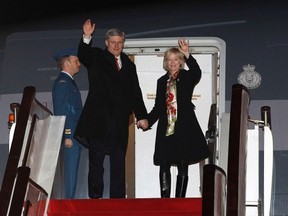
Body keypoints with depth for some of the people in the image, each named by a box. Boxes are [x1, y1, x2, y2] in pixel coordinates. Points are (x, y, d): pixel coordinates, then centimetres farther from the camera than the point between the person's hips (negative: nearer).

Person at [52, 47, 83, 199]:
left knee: (72, 171, 9)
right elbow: (60, 111, -16)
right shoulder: (62, 82, -10)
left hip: (75, 136, 9)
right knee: (70, 171, -9)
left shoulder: (69, 82, 20)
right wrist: (67, 135, -20)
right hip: (69, 136, -9)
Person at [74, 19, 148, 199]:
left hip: (120, 121, 4)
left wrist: (141, 116, 9)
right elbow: (83, 55, -17)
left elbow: (135, 93, 17)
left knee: (119, 162, 5)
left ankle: (118, 198, 10)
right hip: (99, 118, -4)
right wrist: (87, 37, -34)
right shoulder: (97, 57, 6)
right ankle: (95, 197, 2)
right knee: (96, 159, -2)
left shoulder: (129, 65, 18)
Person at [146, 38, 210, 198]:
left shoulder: (187, 77, 4)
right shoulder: (162, 81, 14)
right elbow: (158, 107, 15)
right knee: (164, 165, -1)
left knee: (183, 167, 0)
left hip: (184, 129, -3)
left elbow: (197, 73, -22)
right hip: (166, 129, 3)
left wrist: (187, 55, -33)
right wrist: (146, 121, 1)